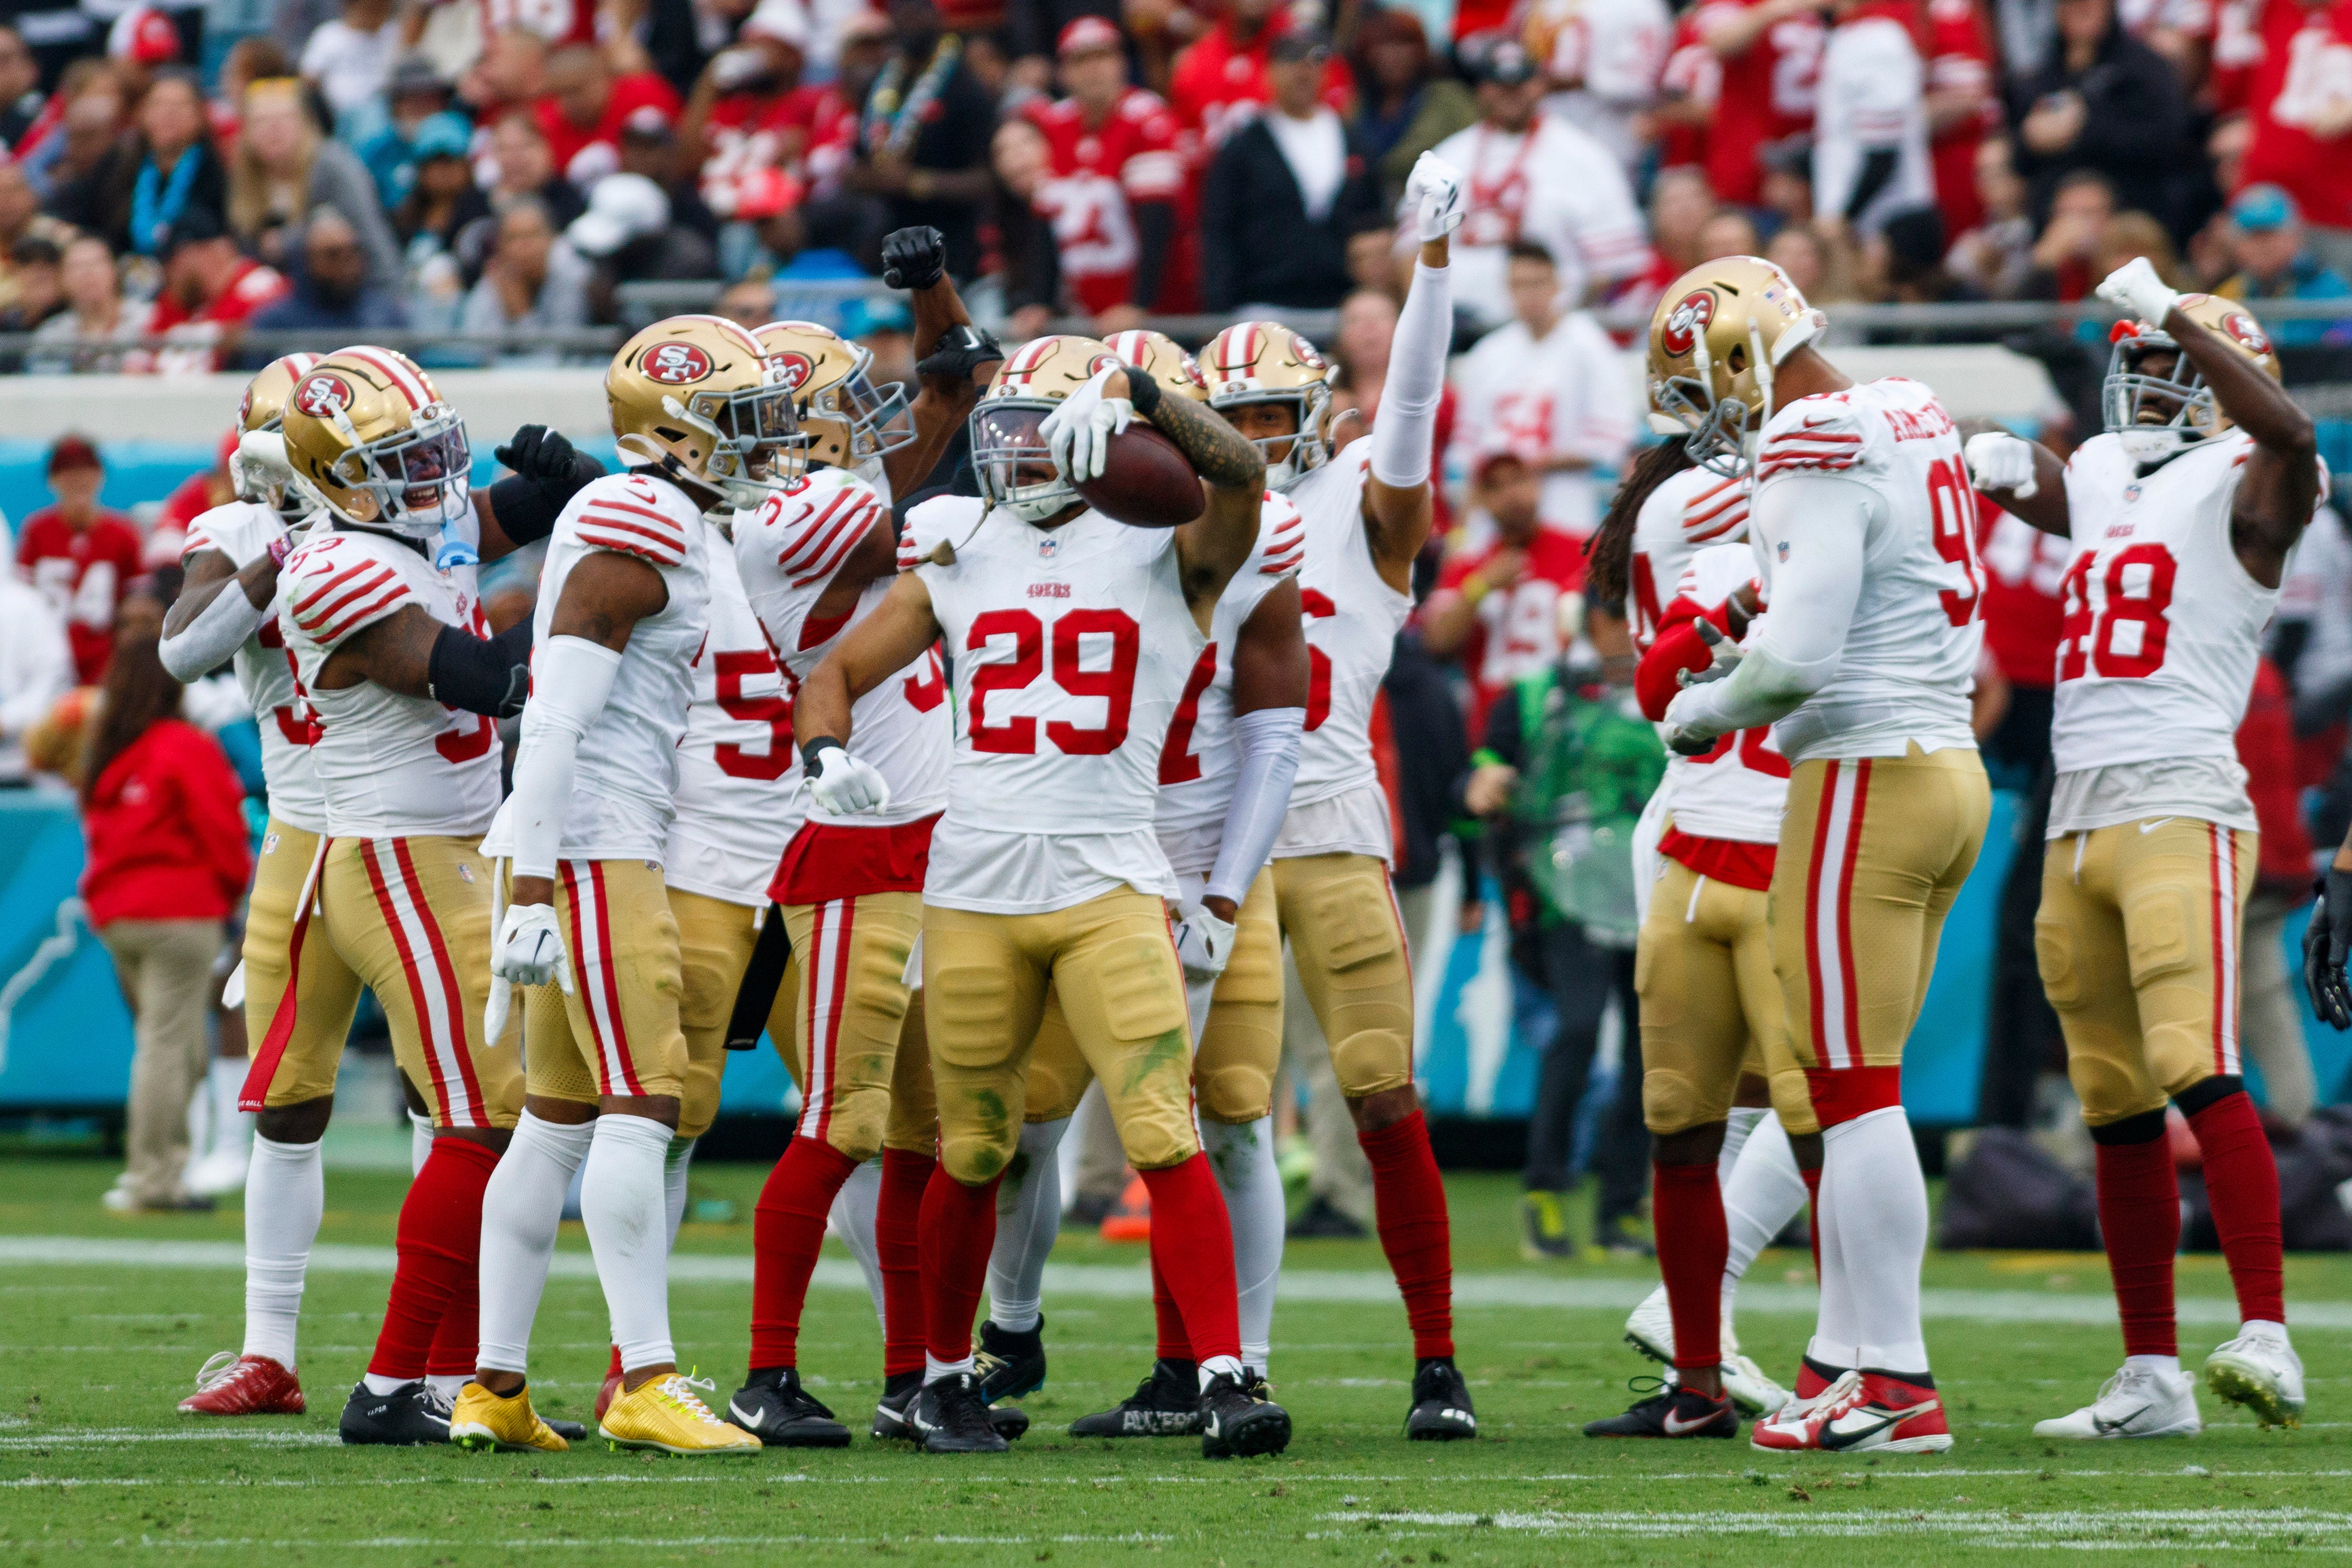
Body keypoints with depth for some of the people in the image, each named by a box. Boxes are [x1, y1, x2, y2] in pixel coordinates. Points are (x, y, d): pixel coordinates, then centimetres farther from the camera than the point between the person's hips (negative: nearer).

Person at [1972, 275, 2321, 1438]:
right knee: (2117, 1111, 8)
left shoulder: (2244, 487, -3)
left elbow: (2287, 433, -24)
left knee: (2194, 1069, -21)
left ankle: (2267, 1339, -25)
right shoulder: (2100, 480, 18)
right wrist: (1999, 467, 7)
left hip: (2181, 811, -8)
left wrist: (2169, 310, -22)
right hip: (2078, 821, 8)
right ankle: (2150, 1377, 12)